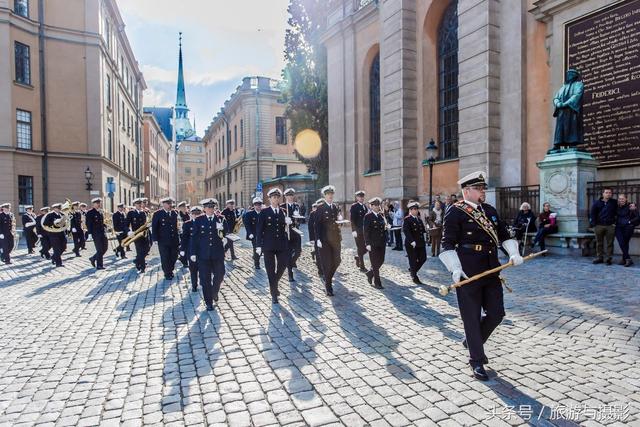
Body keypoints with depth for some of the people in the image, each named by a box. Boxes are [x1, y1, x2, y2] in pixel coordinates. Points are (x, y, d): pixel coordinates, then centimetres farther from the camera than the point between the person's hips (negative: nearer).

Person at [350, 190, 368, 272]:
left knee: (366, 247, 5)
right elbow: (352, 219, -12)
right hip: (358, 231, -6)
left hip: (365, 230, 6)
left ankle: (357, 257, 32)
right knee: (360, 248, 0)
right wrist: (354, 230, -19)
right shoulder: (354, 206, -6)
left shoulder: (364, 206, 14)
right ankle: (361, 266, 10)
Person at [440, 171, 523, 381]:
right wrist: (455, 268, -22)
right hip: (468, 273, -6)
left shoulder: (490, 210, 13)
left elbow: (504, 235, 18)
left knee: (496, 313, 11)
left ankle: (471, 341, 37)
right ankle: (476, 361, 20)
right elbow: (447, 244, -12)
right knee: (472, 317, 4)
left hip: (491, 271, 7)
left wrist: (513, 253, 1)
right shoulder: (455, 212, -8)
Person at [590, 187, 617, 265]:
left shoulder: (614, 203, 8)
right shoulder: (597, 203, 5)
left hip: (610, 226, 0)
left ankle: (608, 258, 8)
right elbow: (592, 214, 4)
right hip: (599, 226, 0)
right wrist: (594, 224, -4)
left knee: (609, 243, 2)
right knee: (599, 243, 6)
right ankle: (599, 258, 13)